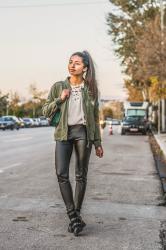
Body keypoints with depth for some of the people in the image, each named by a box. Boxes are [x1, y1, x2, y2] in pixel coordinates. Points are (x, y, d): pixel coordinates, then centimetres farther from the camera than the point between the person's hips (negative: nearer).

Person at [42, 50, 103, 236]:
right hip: (64, 133, 1)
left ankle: (75, 215, 14)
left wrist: (98, 143, 7)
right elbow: (45, 111, 8)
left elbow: (95, 117, 9)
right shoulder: (58, 87, 5)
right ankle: (73, 216, -4)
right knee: (61, 174, -12)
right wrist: (60, 99, -9)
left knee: (81, 175, 3)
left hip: (83, 132, 0)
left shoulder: (90, 88, 5)